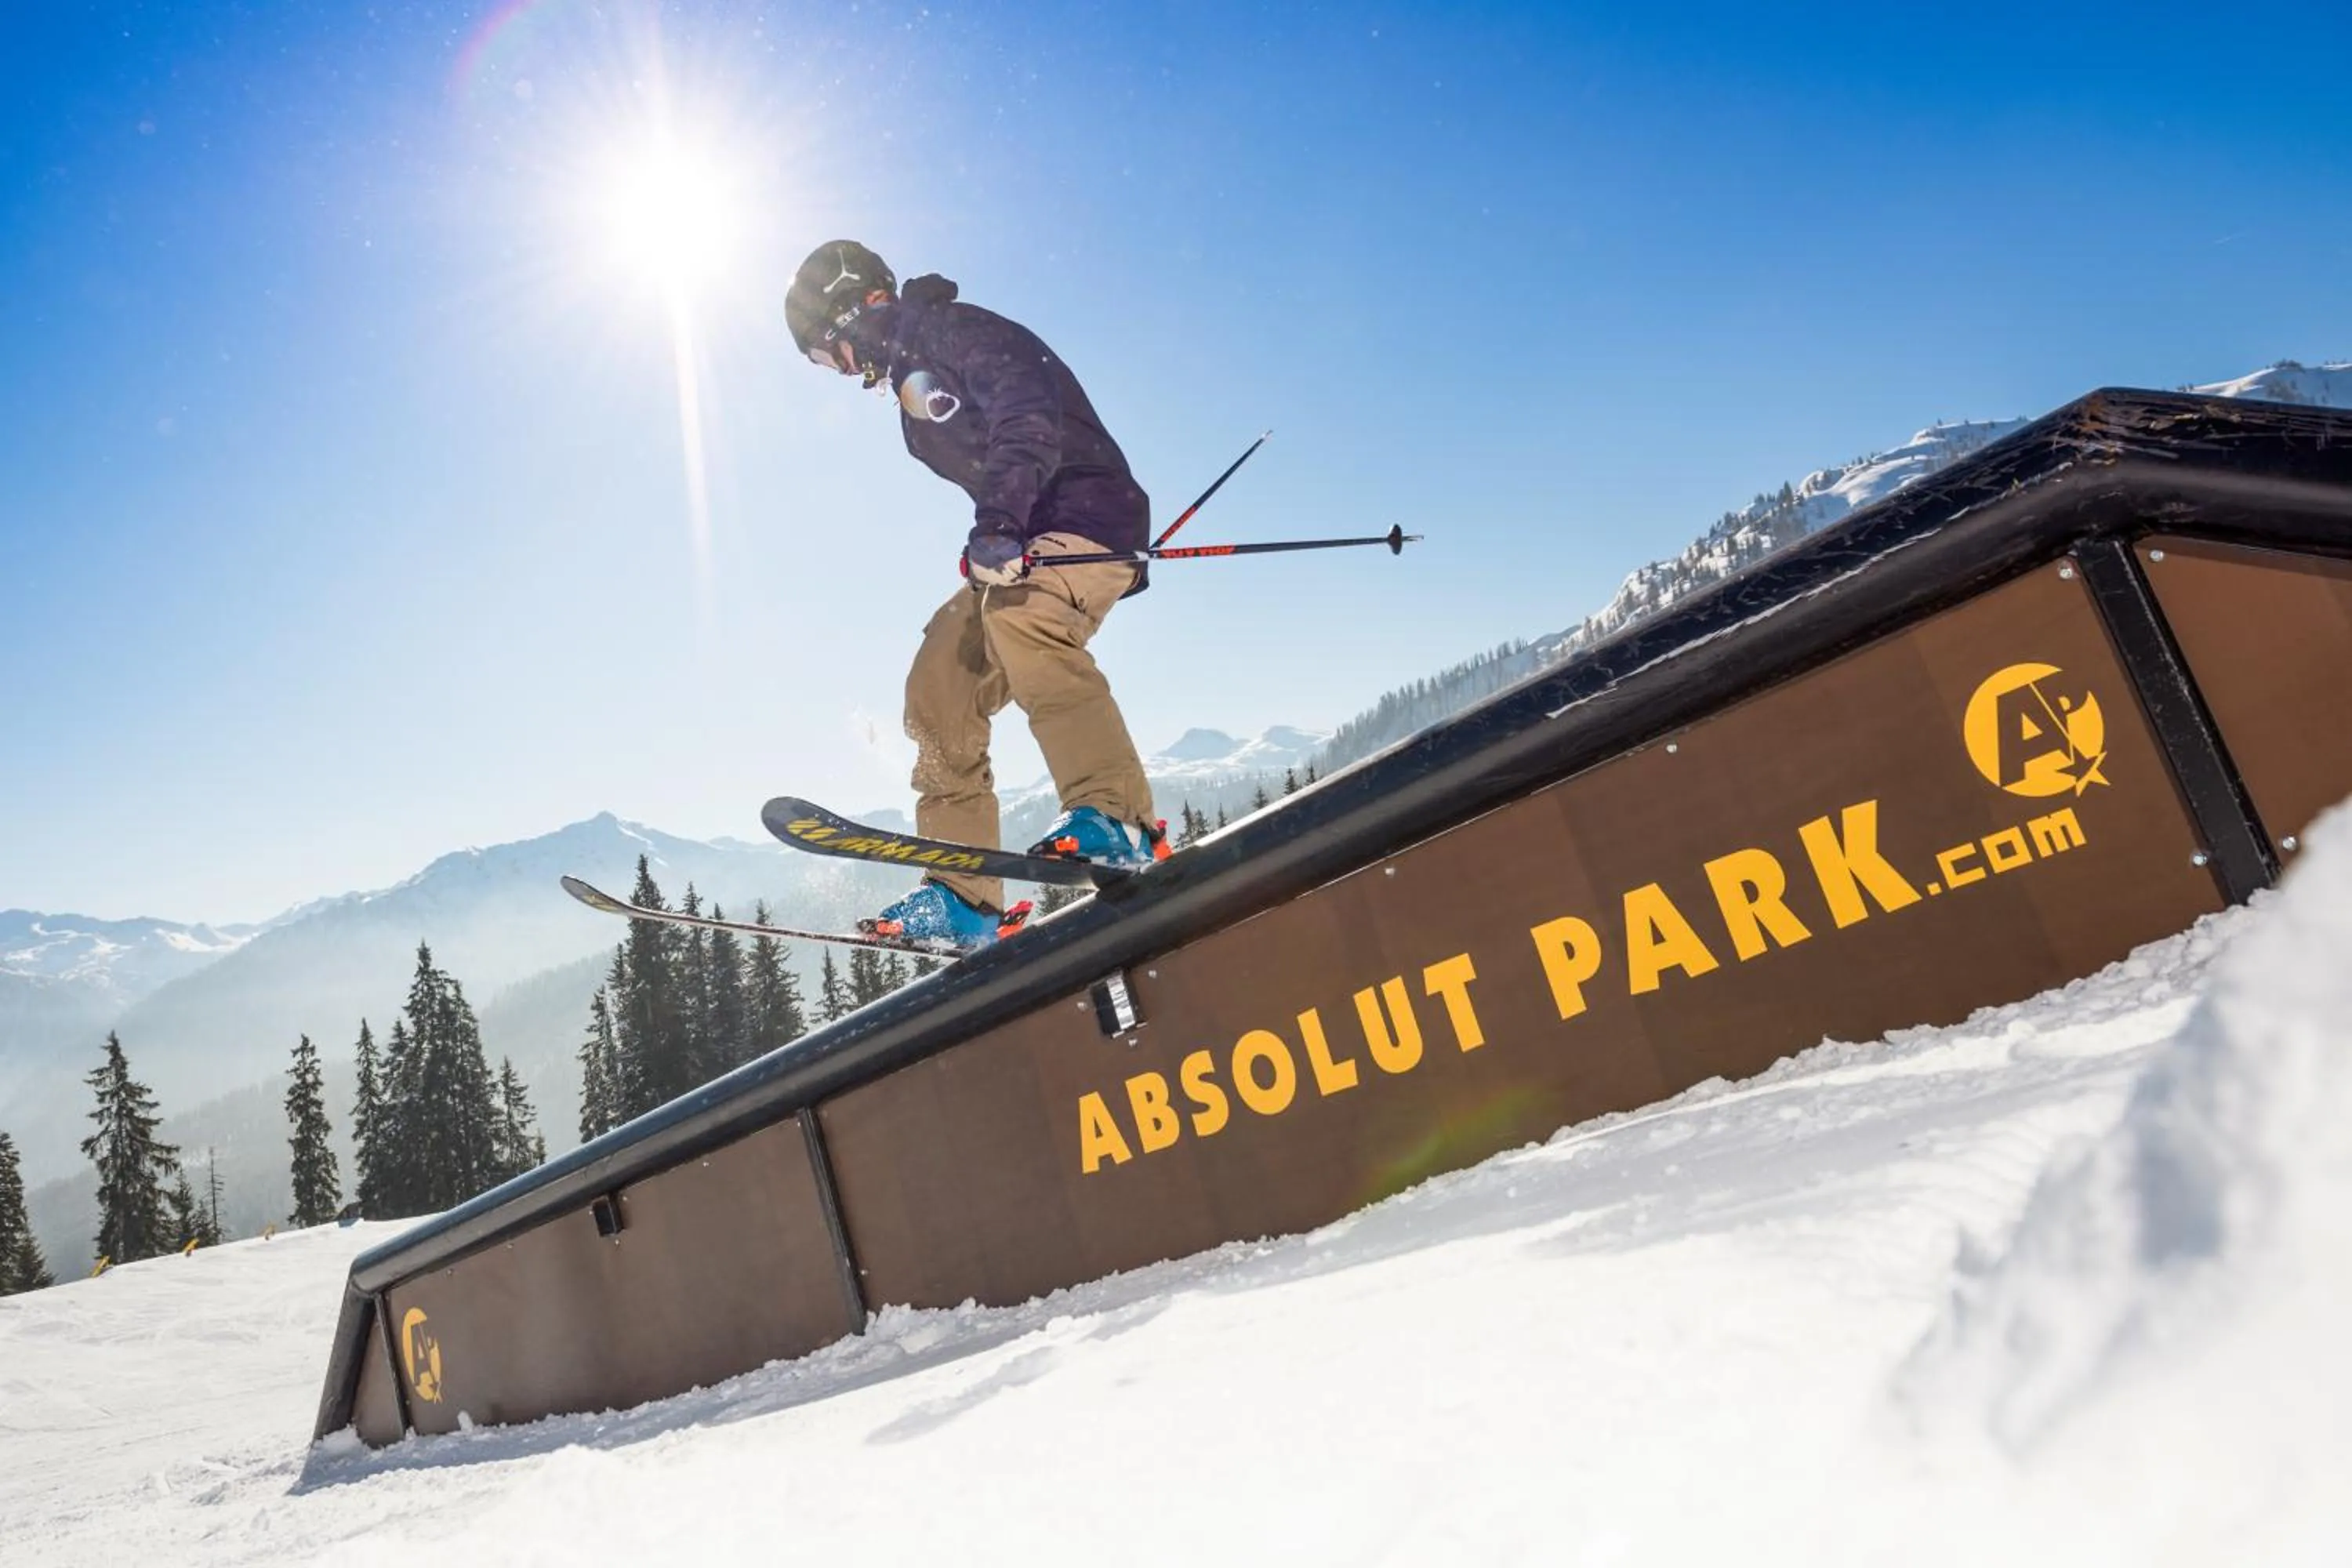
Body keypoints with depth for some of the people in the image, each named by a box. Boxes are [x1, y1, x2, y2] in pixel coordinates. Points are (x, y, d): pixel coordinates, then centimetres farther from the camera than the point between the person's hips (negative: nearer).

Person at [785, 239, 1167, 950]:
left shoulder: (960, 332, -8)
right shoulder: (912, 381, 21)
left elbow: (1026, 420, -26)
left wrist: (997, 521, -39)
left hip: (1089, 515, -10)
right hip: (1025, 546, 10)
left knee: (1019, 616, -38)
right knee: (939, 688, 1)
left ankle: (1117, 819, -42)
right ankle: (964, 898, 1)